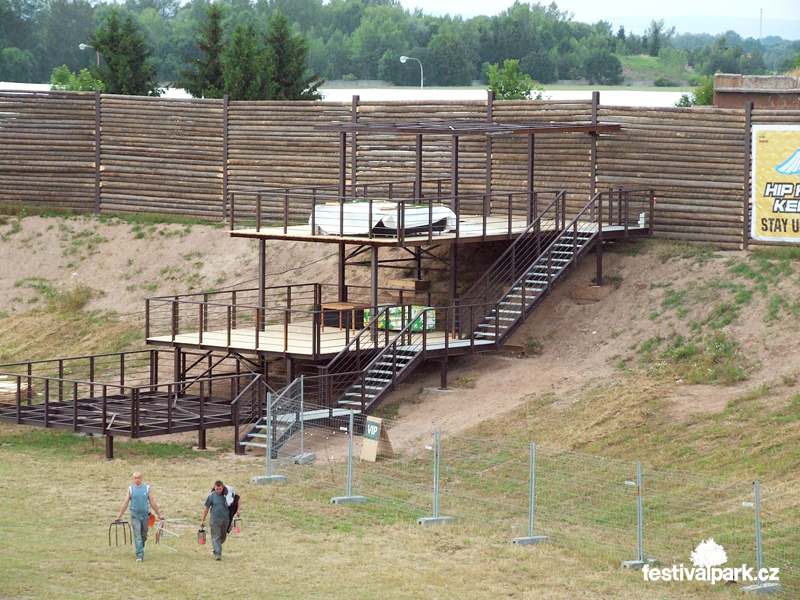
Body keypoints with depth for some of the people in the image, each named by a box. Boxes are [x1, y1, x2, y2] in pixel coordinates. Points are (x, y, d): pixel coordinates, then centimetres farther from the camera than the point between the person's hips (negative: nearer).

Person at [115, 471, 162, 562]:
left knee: (144, 536, 10)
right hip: (135, 515, -2)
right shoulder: (130, 489, 4)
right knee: (137, 536, -9)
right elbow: (125, 503, 5)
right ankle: (140, 555, -12)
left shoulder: (147, 488, 5)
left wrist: (159, 514, 9)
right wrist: (119, 516, 3)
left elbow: (152, 502, 9)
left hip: (145, 514, 2)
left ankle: (140, 550, 32)